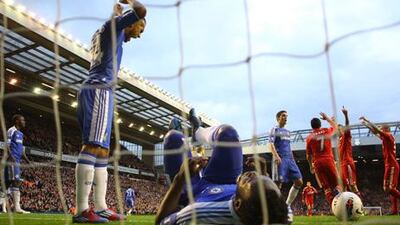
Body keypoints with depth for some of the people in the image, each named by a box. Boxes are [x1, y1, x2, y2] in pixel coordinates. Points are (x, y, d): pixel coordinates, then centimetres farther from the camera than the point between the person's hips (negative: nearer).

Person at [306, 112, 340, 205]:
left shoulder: (309, 137, 6)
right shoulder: (326, 131, 5)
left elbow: (308, 155, 9)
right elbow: (334, 126, 29)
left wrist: (311, 166, 21)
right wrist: (327, 118, 39)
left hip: (317, 163, 1)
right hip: (328, 160, -1)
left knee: (326, 187, 5)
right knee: (335, 184, 6)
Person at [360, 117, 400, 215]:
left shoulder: (389, 136, -5)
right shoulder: (386, 138, 18)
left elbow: (376, 130, -14)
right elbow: (375, 132, 29)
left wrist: (367, 121, -7)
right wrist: (366, 124, 29)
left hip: (391, 166, -10)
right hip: (391, 166, 10)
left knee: (388, 188, -16)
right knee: (391, 188, 6)